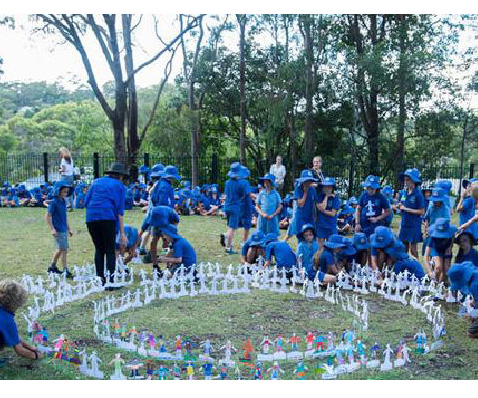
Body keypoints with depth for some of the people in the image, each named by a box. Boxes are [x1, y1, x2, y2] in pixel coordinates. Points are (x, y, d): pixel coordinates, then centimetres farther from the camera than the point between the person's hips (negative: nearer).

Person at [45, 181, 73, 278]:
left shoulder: (63, 201, 12)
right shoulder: (53, 202, -12)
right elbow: (48, 216, -13)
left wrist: (68, 228, 22)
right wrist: (52, 229, -19)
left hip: (64, 230, 8)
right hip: (58, 230, -8)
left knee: (60, 250, 16)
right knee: (63, 250, -8)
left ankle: (52, 267, 31)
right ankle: (65, 271, -3)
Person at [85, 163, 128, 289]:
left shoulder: (96, 182, 21)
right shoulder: (120, 186, 11)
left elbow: (86, 202, 14)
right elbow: (120, 210, 4)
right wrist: (122, 233, 3)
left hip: (91, 218, 4)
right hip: (108, 218, -3)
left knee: (99, 250, 13)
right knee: (110, 251, 3)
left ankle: (100, 280, 13)